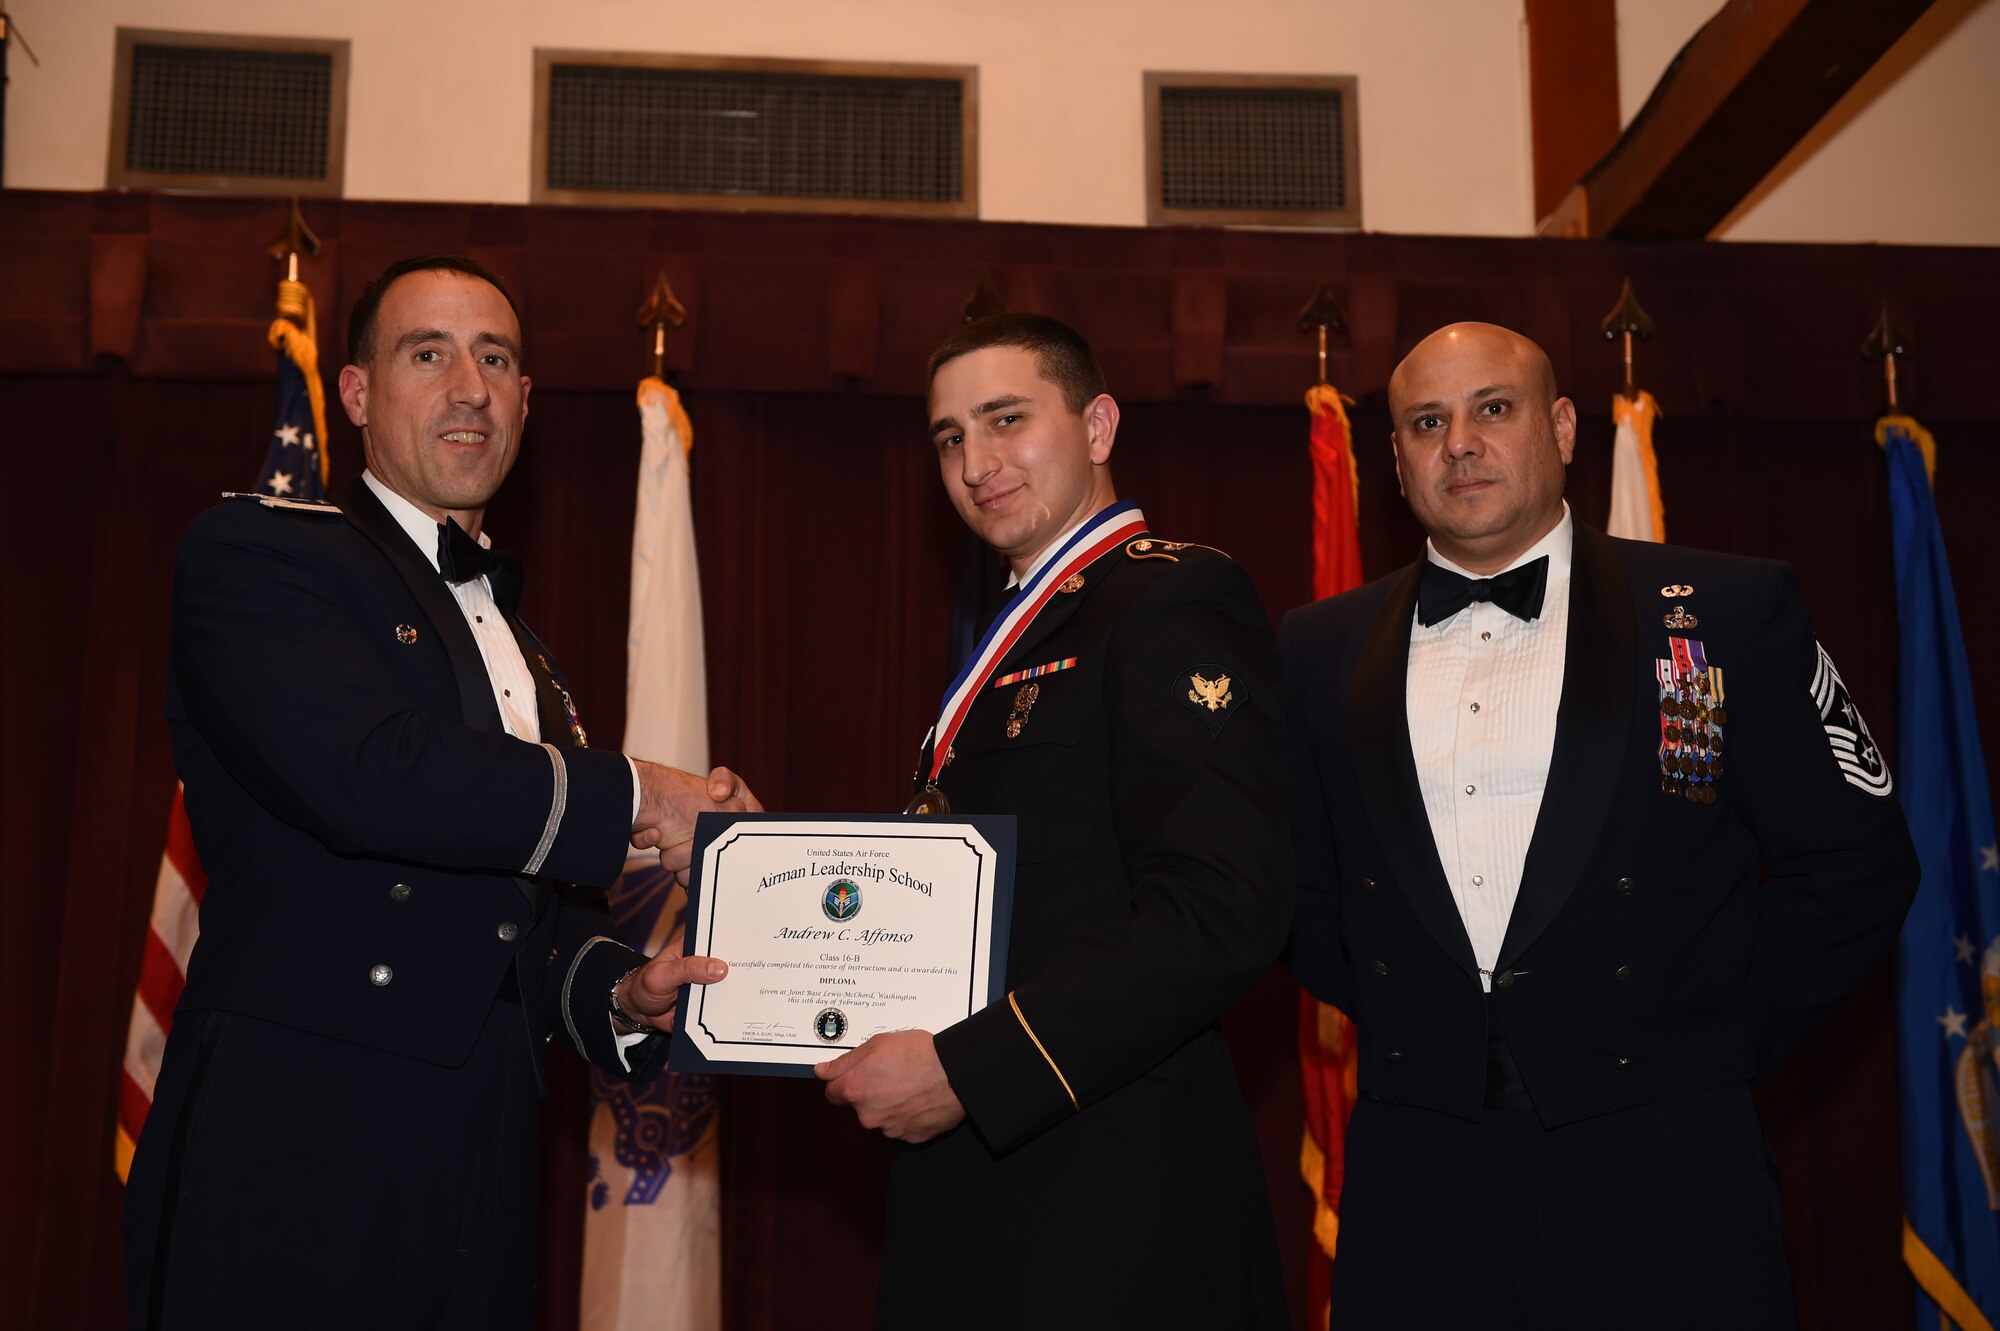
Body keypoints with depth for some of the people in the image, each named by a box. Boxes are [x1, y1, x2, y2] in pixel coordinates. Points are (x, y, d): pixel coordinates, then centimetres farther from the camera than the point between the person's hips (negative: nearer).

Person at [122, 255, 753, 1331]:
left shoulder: (520, 650, 20)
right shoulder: (253, 554, -3)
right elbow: (363, 769, -22)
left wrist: (618, 996, 1)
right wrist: (634, 800, -12)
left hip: (482, 1161, 7)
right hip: (292, 1159, -6)